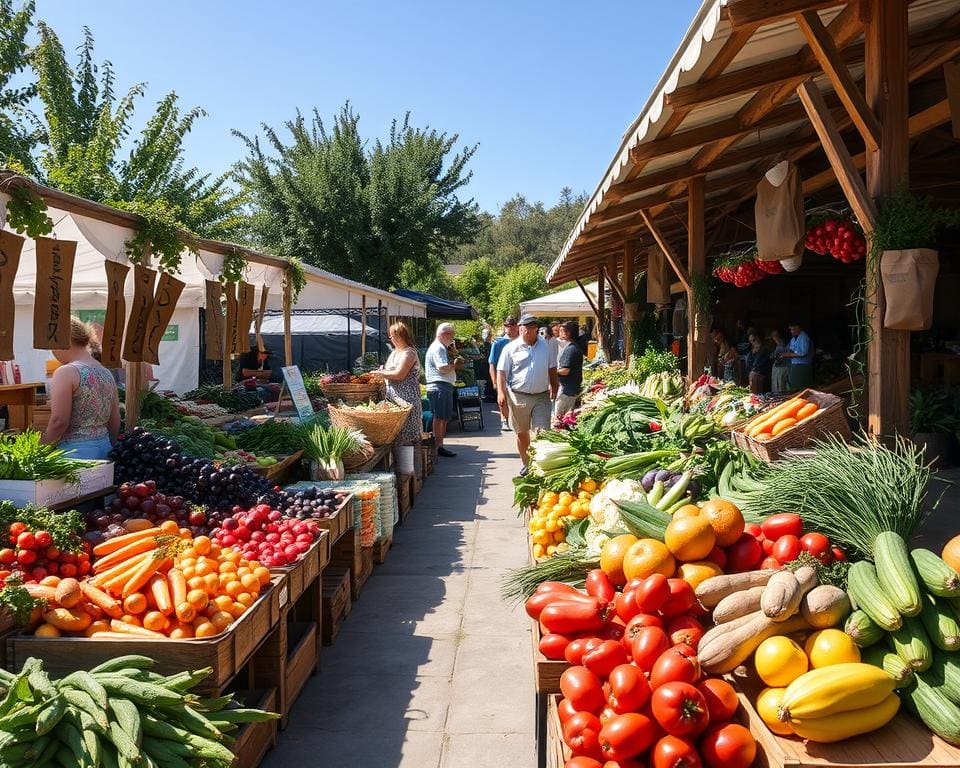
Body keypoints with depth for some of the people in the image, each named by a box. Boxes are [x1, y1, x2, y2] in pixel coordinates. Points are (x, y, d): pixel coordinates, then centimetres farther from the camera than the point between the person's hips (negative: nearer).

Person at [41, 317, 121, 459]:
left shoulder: (66, 373, -11)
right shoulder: (107, 374, 11)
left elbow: (58, 421, -16)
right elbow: (115, 422, 14)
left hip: (74, 450, -7)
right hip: (105, 448, 7)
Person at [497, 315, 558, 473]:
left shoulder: (545, 346, 9)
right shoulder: (511, 348, -1)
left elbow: (552, 368, 19)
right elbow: (501, 371, -3)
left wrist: (554, 387, 12)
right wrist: (501, 393, -13)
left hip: (542, 396, 2)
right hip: (519, 396, -1)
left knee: (542, 432, -6)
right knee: (522, 433, 10)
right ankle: (526, 464, 25)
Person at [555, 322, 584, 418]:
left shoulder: (570, 349, -18)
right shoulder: (575, 347, 13)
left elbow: (565, 370, -23)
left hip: (567, 390, -10)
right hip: (574, 389, 10)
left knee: (558, 417, -6)